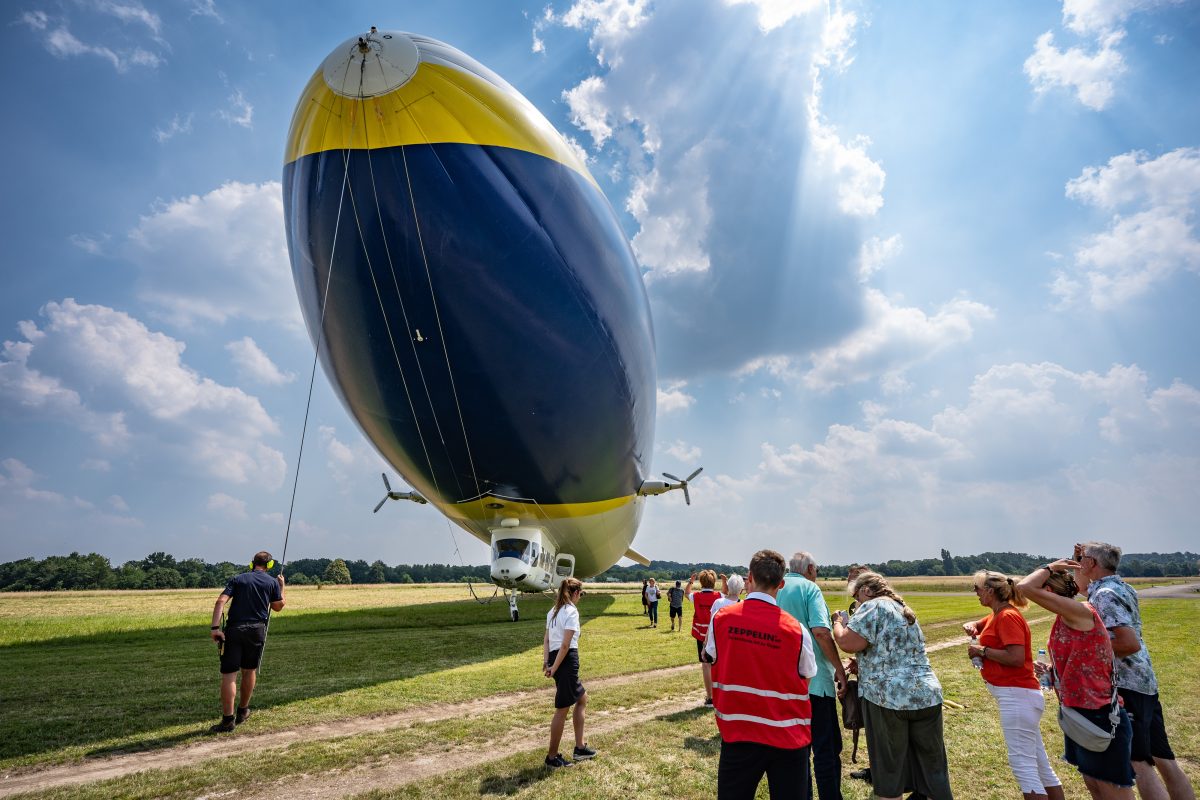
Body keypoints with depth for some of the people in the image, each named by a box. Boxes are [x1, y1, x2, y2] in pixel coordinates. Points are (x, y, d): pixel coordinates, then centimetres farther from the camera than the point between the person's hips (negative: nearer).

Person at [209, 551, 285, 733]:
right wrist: (282, 586, 25)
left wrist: (215, 627, -11)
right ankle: (242, 711, 30)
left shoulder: (237, 579, 8)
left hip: (234, 629, -1)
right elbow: (278, 607, 15)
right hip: (257, 629, 1)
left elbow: (221, 601, -6)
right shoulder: (272, 582, 7)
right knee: (249, 671, 17)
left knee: (229, 674, 0)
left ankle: (228, 720, -2)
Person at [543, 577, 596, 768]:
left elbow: (546, 640, 10)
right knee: (562, 710, 3)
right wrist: (554, 668, -14)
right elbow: (565, 644, -18)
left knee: (582, 698, 22)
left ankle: (580, 747, 27)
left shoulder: (553, 611, 14)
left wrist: (546, 661, 3)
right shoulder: (572, 611, -13)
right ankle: (552, 757, 15)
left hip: (554, 658, 9)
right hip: (567, 660, -9)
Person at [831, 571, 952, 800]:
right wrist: (860, 665, 24)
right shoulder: (904, 609, 20)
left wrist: (838, 623, 2)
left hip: (888, 696, -7)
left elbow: (848, 643, -16)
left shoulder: (873, 606, -6)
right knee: (932, 765, 15)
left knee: (889, 766, 5)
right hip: (927, 695, 7)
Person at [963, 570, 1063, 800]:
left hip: (1017, 695, -10)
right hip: (1018, 696, 10)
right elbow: (976, 625, 28)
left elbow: (1016, 658, -25)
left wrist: (982, 651, -15)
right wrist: (971, 627, 6)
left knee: (1022, 764, -6)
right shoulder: (996, 615, 12)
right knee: (1040, 764, 16)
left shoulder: (1008, 616, -16)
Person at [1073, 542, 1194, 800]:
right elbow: (1084, 587, 30)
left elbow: (1130, 643, -25)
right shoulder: (1122, 587, 11)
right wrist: (1077, 561, 15)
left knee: (1139, 763, -7)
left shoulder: (1104, 595, -17)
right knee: (1164, 760, 14)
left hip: (1125, 685, -10)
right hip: (1144, 682, 10)